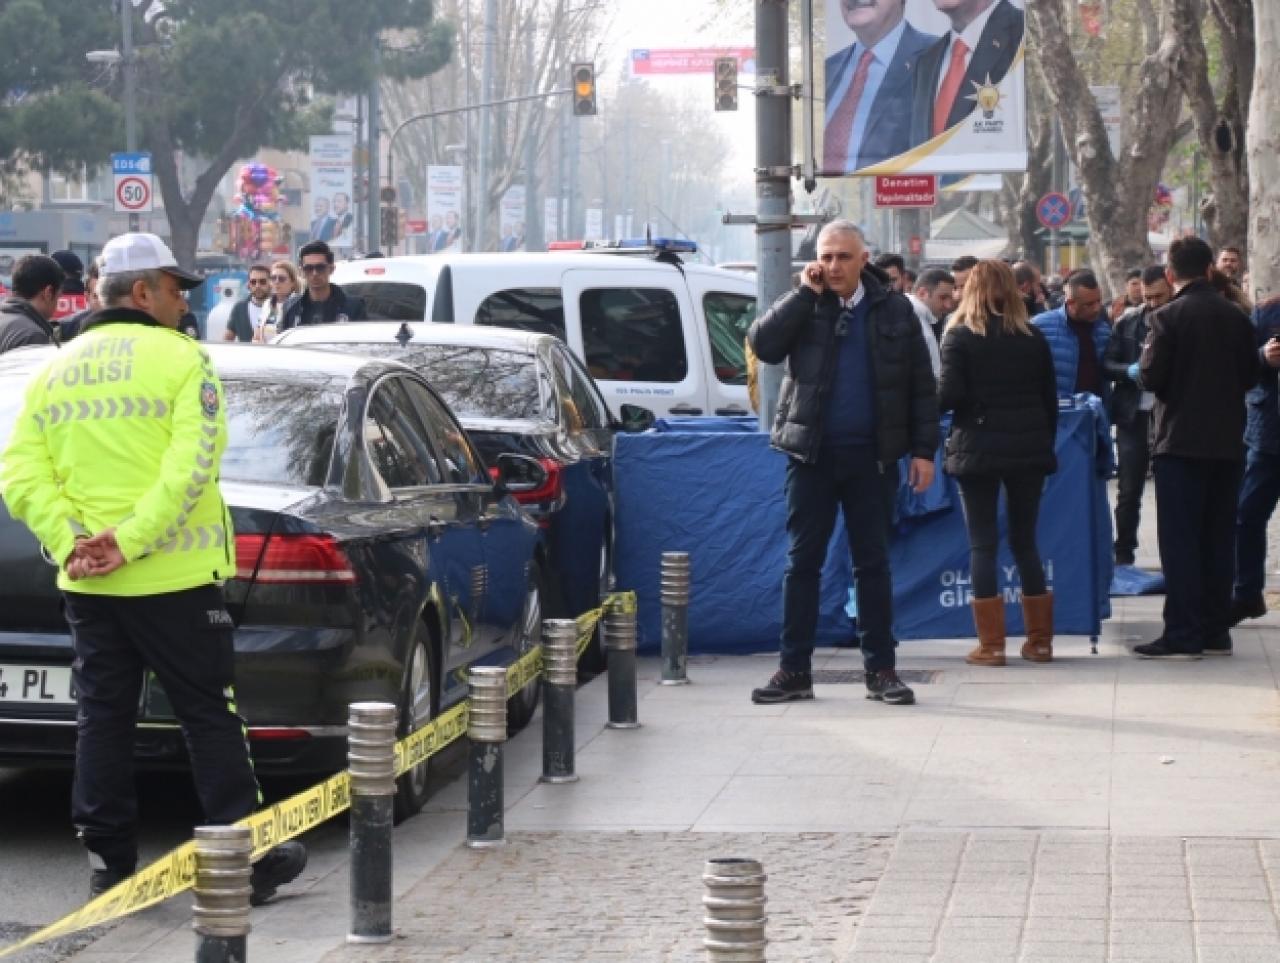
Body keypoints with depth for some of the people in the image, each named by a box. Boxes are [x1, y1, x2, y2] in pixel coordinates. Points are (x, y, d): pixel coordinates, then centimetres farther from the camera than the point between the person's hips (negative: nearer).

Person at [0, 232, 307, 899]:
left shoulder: (55, 373, 10)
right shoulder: (180, 358, -6)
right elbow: (190, 465, -19)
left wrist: (70, 539, -9)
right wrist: (130, 540, -19)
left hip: (86, 586, 5)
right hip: (173, 577, -5)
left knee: (102, 720, 10)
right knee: (210, 718, 2)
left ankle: (109, 862, 12)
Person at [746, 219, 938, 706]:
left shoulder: (894, 311, 3)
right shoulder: (804, 308, 4)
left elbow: (921, 386, 5)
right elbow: (762, 345, -13)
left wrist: (923, 449, 0)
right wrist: (806, 294, -13)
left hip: (872, 456, 0)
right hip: (812, 453, 0)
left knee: (873, 562, 6)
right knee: (802, 561, 3)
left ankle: (880, 669, 12)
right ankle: (794, 670, 8)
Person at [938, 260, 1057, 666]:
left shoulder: (960, 337, -6)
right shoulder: (1033, 338, 5)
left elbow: (949, 395, -13)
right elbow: (1050, 399, 7)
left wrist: (928, 401, 8)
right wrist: (1045, 444, 15)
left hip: (978, 449, -3)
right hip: (1029, 449, 3)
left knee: (982, 544, 1)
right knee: (1025, 541, 12)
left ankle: (991, 644, -2)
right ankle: (1039, 640, 13)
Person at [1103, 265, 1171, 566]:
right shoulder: (1128, 322, 5)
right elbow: (1107, 364, 3)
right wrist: (1131, 371, -15)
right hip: (1134, 415, 2)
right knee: (1128, 492, 6)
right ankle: (1123, 555, 15)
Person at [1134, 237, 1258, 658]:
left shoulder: (1168, 317, -12)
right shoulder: (1236, 317, 3)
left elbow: (1150, 378, -13)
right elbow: (1250, 376, 9)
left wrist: (1147, 356, 7)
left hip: (1181, 440, -5)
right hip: (1227, 441, 5)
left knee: (1179, 537, -3)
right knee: (1219, 536, 11)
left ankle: (1183, 634, -6)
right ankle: (1216, 630, 14)